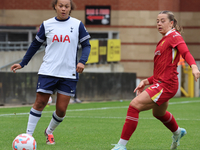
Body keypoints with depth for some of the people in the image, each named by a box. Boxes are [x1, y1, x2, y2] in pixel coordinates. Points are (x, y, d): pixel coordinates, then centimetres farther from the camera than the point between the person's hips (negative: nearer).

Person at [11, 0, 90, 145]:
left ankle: (49, 131, 27)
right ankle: (28, 135, 2)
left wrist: (82, 61, -12)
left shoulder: (77, 25, 2)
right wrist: (22, 63, 14)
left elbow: (86, 45, 6)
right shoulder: (46, 25, 4)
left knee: (61, 109, 0)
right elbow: (36, 44, 14)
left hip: (69, 73, 0)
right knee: (40, 103, -7)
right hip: (48, 72, 0)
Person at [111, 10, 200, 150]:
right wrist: (146, 81, 12)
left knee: (134, 105, -21)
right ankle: (177, 132, 63)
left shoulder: (174, 36, -7)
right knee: (159, 113, 35)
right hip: (160, 82, 11)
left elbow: (185, 52, -26)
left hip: (166, 85, -11)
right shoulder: (163, 41, 20)